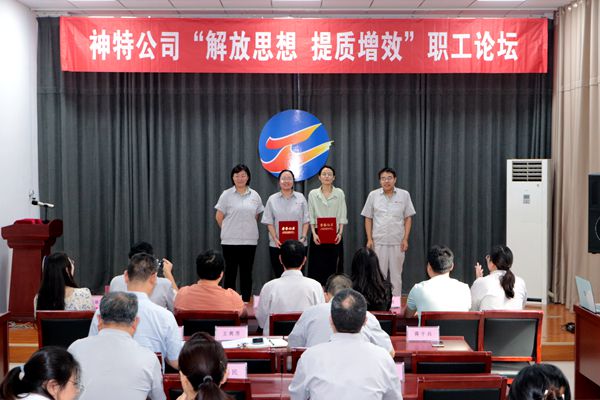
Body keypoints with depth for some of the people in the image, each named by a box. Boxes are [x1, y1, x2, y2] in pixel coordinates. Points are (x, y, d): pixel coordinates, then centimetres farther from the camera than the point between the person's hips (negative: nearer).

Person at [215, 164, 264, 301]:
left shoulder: (255, 196, 6)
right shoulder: (226, 195, -2)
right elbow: (219, 217, 3)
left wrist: (248, 229, 10)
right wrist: (229, 230, 8)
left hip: (249, 240, 2)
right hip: (230, 241, -2)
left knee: (247, 273, 7)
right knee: (230, 272, 3)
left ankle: (246, 303, 15)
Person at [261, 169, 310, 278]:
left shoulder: (300, 198, 8)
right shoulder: (272, 199, 7)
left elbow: (306, 221, 6)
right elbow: (269, 222, 3)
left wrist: (303, 237, -7)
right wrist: (275, 239, -10)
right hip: (277, 245, 0)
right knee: (279, 276, 2)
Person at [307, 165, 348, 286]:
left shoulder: (339, 193, 4)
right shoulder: (313, 194, 5)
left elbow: (342, 216, 2)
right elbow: (310, 216, 3)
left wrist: (340, 233, -9)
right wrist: (314, 233, -8)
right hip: (318, 234, 0)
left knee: (334, 266, 0)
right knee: (318, 267, -1)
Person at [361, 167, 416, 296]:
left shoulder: (404, 195, 1)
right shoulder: (373, 195, 2)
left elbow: (408, 218, 3)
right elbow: (368, 218, 5)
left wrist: (405, 239, -3)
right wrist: (369, 239, -1)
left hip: (397, 242, 0)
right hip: (378, 242, 0)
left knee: (396, 274, 7)